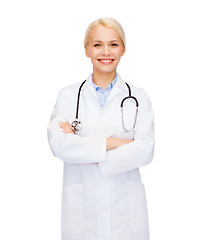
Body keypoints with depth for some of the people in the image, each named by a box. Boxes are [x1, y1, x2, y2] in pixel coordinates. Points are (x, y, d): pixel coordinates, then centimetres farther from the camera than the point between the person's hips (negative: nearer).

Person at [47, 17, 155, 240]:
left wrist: (82, 147, -12)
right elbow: (58, 144, -10)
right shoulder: (68, 94, 4)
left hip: (126, 208, 1)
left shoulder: (138, 97, 4)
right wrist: (111, 142, -14)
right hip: (82, 208, 0)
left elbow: (145, 150, -9)